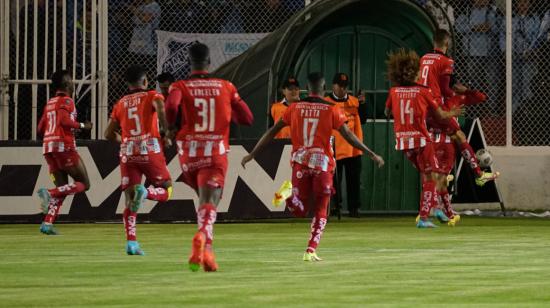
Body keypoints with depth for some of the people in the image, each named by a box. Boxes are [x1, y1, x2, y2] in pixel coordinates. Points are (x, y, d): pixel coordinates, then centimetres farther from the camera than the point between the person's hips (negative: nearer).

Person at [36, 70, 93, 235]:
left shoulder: (49, 103, 19)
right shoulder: (66, 101, -4)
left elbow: (40, 128, 18)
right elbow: (64, 120, -21)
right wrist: (82, 126, -8)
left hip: (48, 147, 8)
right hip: (64, 146, -8)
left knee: (62, 187, 10)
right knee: (83, 183, -1)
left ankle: (47, 223, -5)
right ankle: (49, 193, -20)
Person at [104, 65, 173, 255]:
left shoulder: (120, 104, 19)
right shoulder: (152, 96, 7)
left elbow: (109, 134, 18)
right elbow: (161, 108, -17)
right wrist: (165, 132, -7)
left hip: (127, 153, 3)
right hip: (150, 150, -3)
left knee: (130, 200, 5)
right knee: (165, 190, 10)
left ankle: (131, 243, -8)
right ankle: (146, 192, -24)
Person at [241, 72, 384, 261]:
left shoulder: (294, 108, 7)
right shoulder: (331, 109, -1)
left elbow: (272, 132, 7)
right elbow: (348, 136, -4)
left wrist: (252, 155, 12)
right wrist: (371, 154, 3)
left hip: (300, 162, 2)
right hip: (322, 163, -2)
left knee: (300, 210, 11)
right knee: (320, 211, 11)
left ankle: (291, 198, -22)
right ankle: (311, 251, 2)